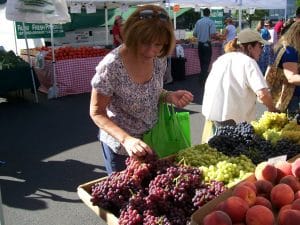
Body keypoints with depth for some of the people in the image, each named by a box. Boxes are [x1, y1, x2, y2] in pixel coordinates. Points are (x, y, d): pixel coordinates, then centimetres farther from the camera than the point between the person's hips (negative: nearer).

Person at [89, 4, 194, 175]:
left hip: (152, 141, 5)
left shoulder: (159, 59, -10)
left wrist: (170, 96, -13)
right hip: (120, 146, -5)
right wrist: (126, 139, -32)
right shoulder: (111, 66, -27)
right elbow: (97, 113, -19)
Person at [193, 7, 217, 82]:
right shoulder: (211, 22, -10)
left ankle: (203, 74, 27)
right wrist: (215, 36, 4)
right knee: (206, 61, -1)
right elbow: (213, 35, -18)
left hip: (200, 44, 5)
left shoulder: (198, 22, 3)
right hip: (207, 44, -5)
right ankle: (203, 76, -9)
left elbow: (194, 34, 6)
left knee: (202, 61, 16)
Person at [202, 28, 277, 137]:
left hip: (211, 115, 8)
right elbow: (263, 94, -16)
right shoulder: (248, 62, -6)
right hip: (232, 120, -7)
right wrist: (272, 109, 1)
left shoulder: (221, 58, 16)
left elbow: (208, 86, 20)